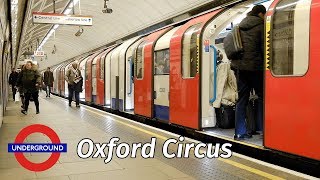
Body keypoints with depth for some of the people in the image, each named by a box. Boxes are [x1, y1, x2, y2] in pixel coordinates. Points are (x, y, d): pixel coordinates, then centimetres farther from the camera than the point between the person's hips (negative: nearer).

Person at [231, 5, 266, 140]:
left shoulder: (240, 27, 15)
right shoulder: (260, 26, -4)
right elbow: (264, 48, -8)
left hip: (239, 66, 6)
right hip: (254, 66, -6)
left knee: (242, 99, 7)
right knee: (261, 96, 8)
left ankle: (240, 132, 7)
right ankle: (261, 127, 7)